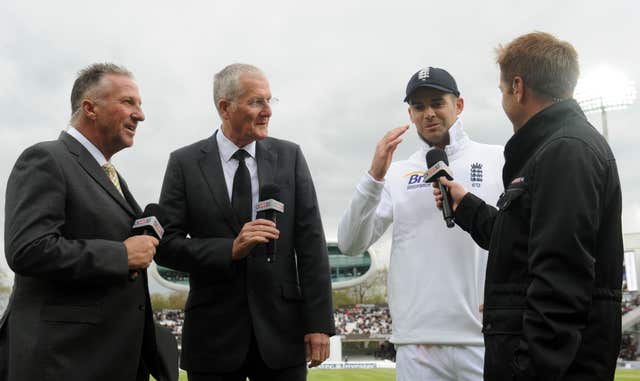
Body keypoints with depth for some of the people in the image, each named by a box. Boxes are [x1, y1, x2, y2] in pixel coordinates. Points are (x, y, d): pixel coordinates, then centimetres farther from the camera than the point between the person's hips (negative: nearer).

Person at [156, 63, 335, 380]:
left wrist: (319, 322, -5)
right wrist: (230, 249, -17)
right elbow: (166, 245, -3)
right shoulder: (185, 163, 1)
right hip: (214, 334, -1)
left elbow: (310, 243, 0)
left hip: (281, 330, 1)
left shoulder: (290, 157, 4)